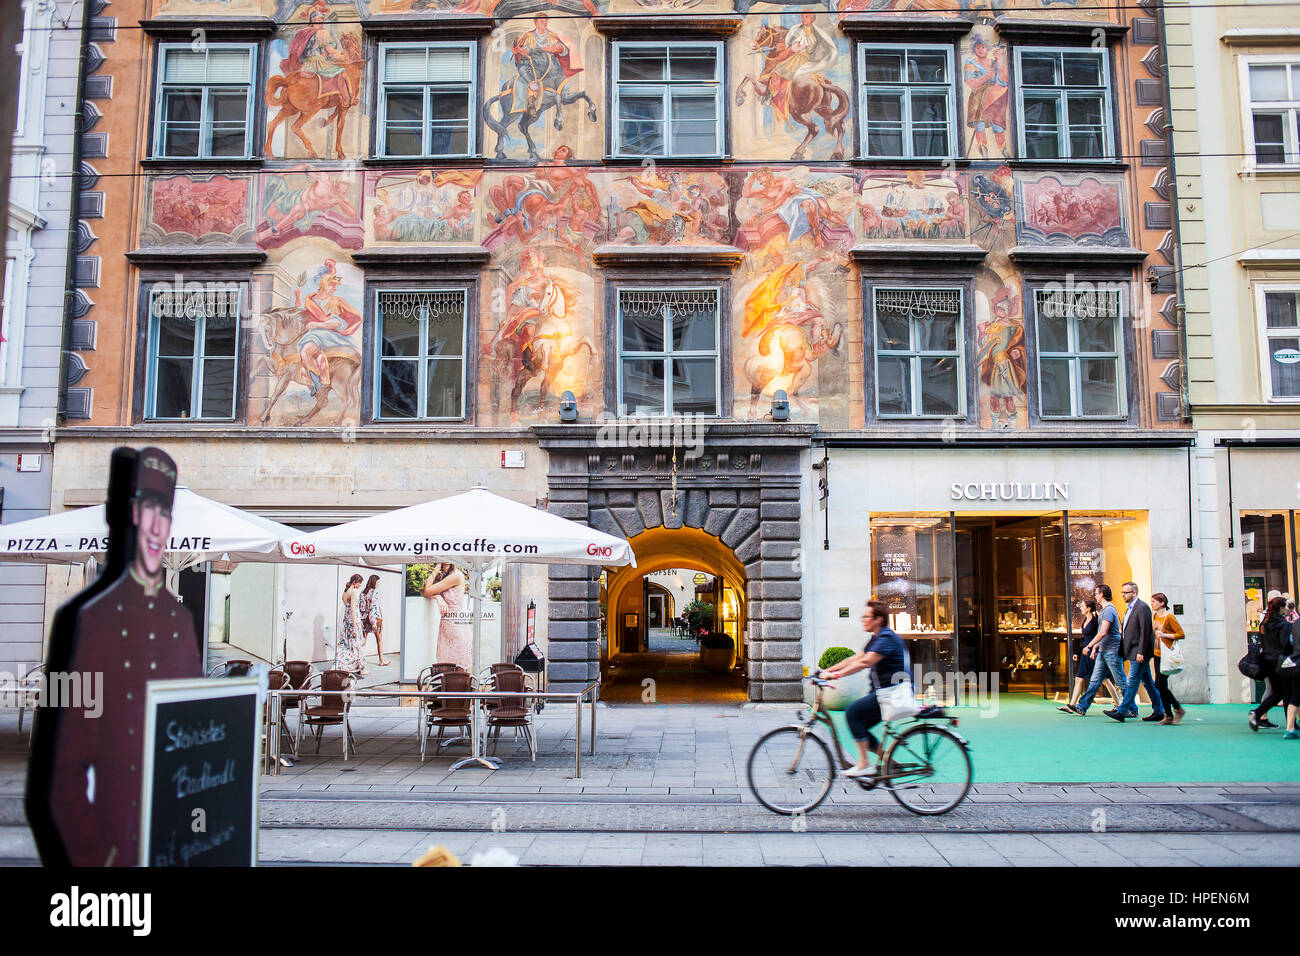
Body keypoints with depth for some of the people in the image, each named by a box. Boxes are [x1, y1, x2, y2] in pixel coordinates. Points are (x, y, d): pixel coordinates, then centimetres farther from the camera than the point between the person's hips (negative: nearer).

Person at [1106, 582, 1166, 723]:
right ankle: (1159, 712, 18)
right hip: (1135, 653, 10)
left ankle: (1121, 711, -10)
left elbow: (1145, 631, -18)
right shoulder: (1129, 608, 17)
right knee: (1147, 682, 13)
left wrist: (1140, 652, -20)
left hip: (1139, 652, -10)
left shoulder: (1142, 607, -13)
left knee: (1132, 682, -9)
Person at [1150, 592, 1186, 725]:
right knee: (1161, 686, 6)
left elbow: (1181, 634, -12)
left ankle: (1178, 709, 4)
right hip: (1158, 654, 8)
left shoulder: (1169, 617, -11)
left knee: (1159, 685, -11)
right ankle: (1169, 716, 11)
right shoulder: (1155, 616, 12)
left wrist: (1164, 635, -17)